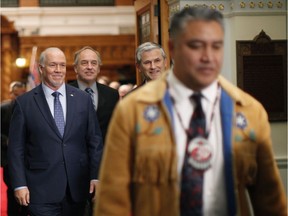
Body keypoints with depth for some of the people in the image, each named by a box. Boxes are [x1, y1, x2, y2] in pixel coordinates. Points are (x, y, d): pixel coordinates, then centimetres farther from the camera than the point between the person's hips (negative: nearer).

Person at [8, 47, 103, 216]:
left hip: (77, 188, 3)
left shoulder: (83, 99, 6)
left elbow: (95, 141, 7)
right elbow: (16, 148, 0)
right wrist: (19, 184, -6)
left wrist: (96, 177, 1)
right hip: (41, 189, -2)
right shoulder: (24, 102, 0)